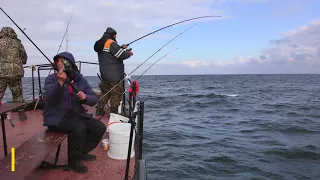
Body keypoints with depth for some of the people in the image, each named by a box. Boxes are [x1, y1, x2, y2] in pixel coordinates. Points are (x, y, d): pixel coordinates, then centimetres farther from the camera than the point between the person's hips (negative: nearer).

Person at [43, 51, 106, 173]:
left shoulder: (80, 79, 3)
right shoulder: (51, 79, -7)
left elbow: (94, 99, 2)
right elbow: (50, 99, -23)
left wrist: (85, 97, -20)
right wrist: (60, 82, -35)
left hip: (76, 114, 5)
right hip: (56, 117, -5)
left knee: (100, 128, -11)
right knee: (80, 128, -31)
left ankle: (82, 152, 13)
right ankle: (74, 159, -5)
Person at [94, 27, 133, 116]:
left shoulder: (100, 44, 12)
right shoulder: (111, 43, -15)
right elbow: (122, 55, -19)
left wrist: (121, 48, 13)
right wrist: (129, 53, 1)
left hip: (104, 75, 8)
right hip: (114, 75, -8)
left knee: (105, 92, 19)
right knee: (116, 94, 1)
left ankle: (99, 110, 22)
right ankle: (113, 113, 4)